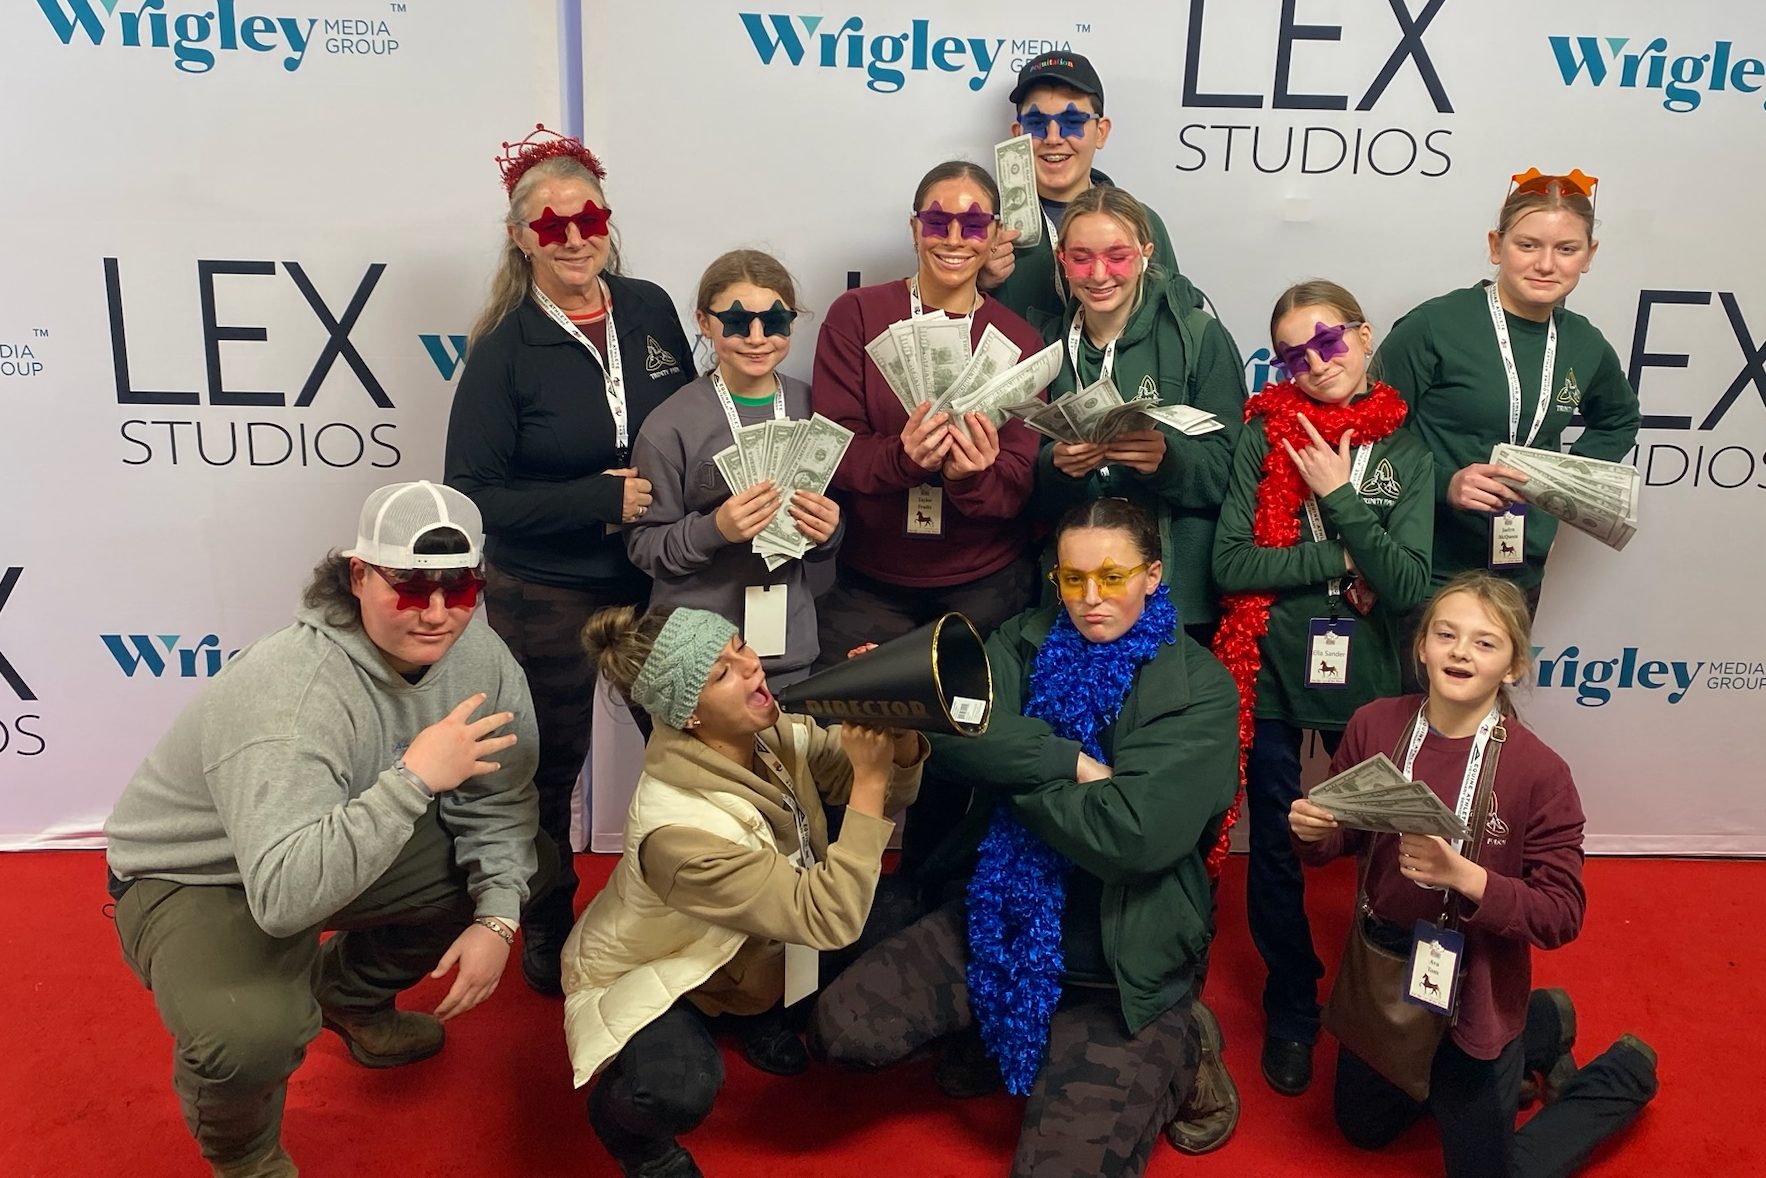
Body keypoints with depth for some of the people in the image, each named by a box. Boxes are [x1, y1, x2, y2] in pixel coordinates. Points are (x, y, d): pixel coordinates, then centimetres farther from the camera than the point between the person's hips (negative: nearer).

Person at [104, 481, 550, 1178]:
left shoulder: (478, 656, -16)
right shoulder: (289, 694, -37)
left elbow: (500, 802, -5)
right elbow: (284, 895, -46)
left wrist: (497, 918, -18)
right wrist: (414, 777, -46)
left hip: (353, 849, 7)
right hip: (195, 881, -6)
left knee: (528, 864, 0)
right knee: (254, 1033, -35)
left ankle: (348, 993, 23)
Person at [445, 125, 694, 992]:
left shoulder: (648, 310, 0)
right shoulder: (504, 349, -11)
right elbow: (473, 495, -13)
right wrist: (603, 500, -19)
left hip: (654, 580, 4)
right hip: (544, 596, -3)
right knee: (549, 769, 13)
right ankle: (547, 936, 38)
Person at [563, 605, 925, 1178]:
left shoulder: (769, 730, -17)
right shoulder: (678, 826, -38)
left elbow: (889, 798, -11)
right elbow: (832, 919, -37)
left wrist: (896, 733, -32)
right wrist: (870, 776, -37)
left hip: (754, 945, 8)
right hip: (640, 975, -8)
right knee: (680, 1092, -38)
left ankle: (758, 1014, 17)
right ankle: (620, 1114, 1)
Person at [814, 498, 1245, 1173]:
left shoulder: (1199, 689, -11)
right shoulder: (1026, 642, 2)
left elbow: (1134, 834, -22)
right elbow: (954, 727, -16)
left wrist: (1013, 768, -11)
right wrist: (1070, 762, -21)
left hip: (1122, 955, -4)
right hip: (1003, 921, 5)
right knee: (841, 1028, -8)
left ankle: (1177, 1049, 12)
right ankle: (1011, 1030, 15)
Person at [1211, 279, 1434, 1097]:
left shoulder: (1405, 453, 0)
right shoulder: (1265, 436, -4)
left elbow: (1408, 585, -11)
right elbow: (1231, 563, -13)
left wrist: (1340, 497, -15)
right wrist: (1344, 560, -14)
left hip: (1367, 683, 1)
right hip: (1271, 677, -1)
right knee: (1276, 852, 12)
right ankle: (1290, 1009, 34)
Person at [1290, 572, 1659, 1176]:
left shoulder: (1539, 771, -23)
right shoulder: (1375, 724, -13)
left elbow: (1563, 914, -19)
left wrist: (1466, 878, -33)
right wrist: (1314, 831, -20)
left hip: (1473, 995, -5)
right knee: (1363, 1127, 28)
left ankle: (1624, 1073, 36)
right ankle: (1541, 1027, 41)